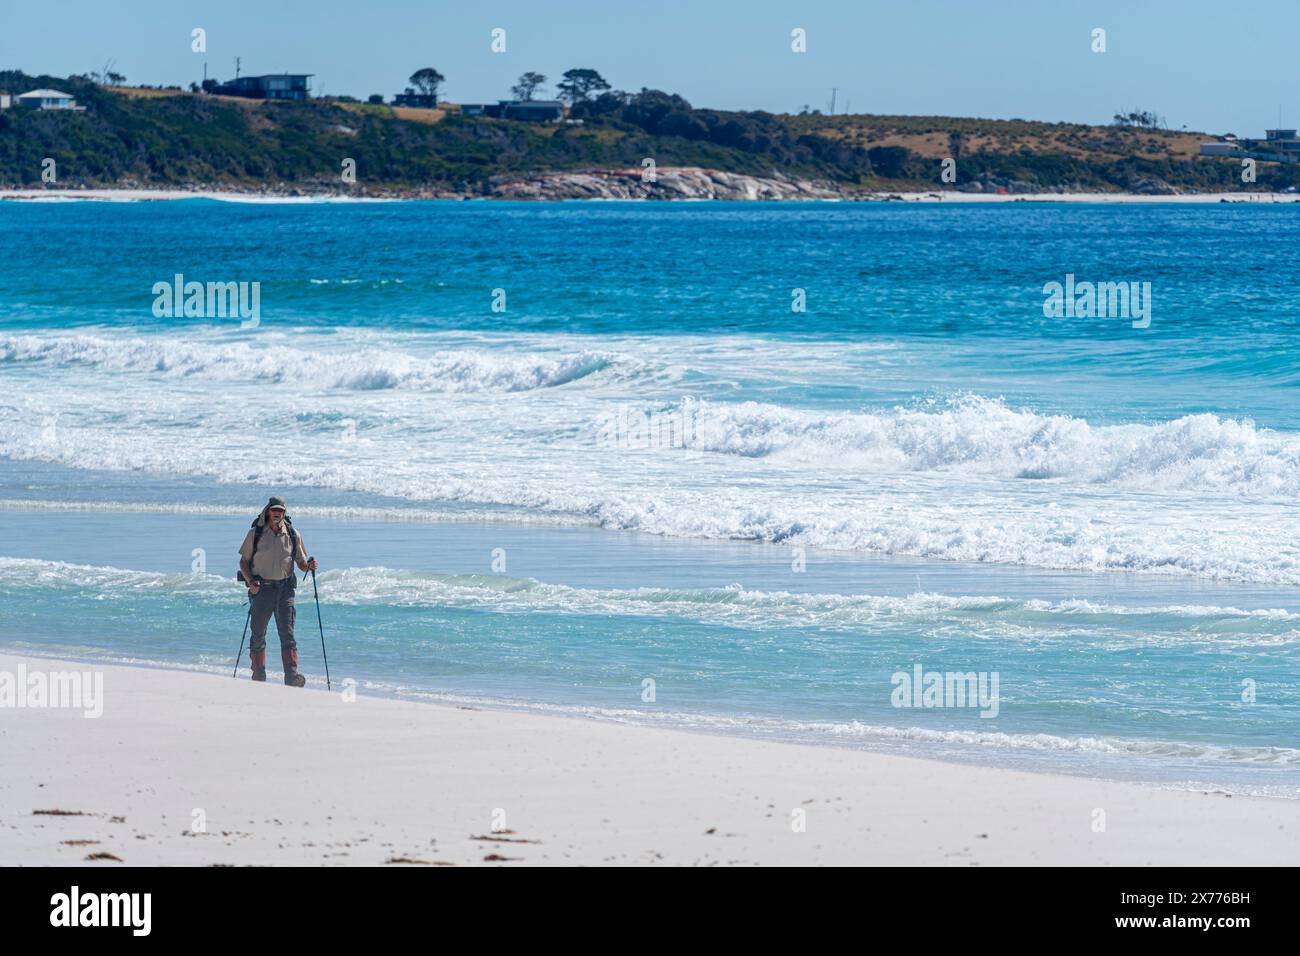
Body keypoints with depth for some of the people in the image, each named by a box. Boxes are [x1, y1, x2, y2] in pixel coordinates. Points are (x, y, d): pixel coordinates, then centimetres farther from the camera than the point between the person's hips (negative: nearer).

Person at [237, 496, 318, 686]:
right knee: (258, 635, 5)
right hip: (261, 588, 0)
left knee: (287, 634, -10)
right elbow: (244, 561, 5)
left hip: (284, 588, 0)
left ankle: (292, 676, -18)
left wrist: (309, 565, -10)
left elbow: (300, 562, 14)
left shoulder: (292, 534, 6)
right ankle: (258, 676, 16)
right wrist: (250, 581, -11)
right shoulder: (255, 533, 1)